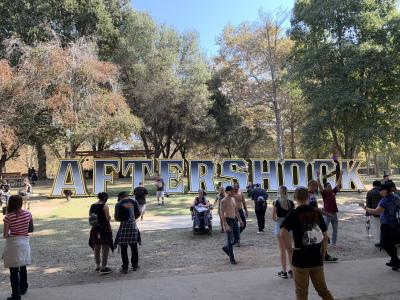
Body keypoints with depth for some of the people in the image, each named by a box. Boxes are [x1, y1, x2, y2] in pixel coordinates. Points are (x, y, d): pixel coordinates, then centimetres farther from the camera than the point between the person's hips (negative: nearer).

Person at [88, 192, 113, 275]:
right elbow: (108, 218, -15)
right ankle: (103, 268, -1)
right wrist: (110, 217, 5)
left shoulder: (92, 206, 6)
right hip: (104, 228, -7)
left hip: (95, 228, 7)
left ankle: (98, 266, 27)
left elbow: (90, 217, 8)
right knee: (105, 248, -1)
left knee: (96, 248, 15)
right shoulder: (105, 206, -13)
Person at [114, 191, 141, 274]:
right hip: (133, 226, 3)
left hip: (123, 226, -2)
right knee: (134, 247, 16)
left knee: (123, 249, 6)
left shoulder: (118, 204, -2)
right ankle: (135, 265, 25)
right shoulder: (133, 201, 3)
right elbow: (138, 213, 3)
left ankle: (125, 268, 10)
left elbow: (116, 217, -4)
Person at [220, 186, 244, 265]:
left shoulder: (233, 199, 12)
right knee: (230, 239, -2)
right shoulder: (223, 201, -13)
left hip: (234, 220, 8)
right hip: (228, 220, -8)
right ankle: (231, 258, 9)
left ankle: (226, 248, 35)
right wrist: (225, 224, -26)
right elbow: (222, 213, -19)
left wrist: (240, 220, 15)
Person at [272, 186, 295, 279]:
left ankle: (284, 272, 11)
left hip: (280, 226, -3)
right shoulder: (291, 202, -1)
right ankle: (292, 270, 21)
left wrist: (277, 220, 6)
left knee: (282, 249, 6)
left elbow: (273, 217, -12)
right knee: (289, 249, 16)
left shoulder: (276, 202, -10)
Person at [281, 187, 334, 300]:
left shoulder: (293, 214, -11)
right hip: (317, 259, 4)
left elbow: (283, 233, -25)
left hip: (300, 260, -4)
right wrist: (322, 254, 14)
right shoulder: (317, 213, 2)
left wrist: (289, 246, -11)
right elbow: (325, 236, 6)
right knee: (323, 289, 21)